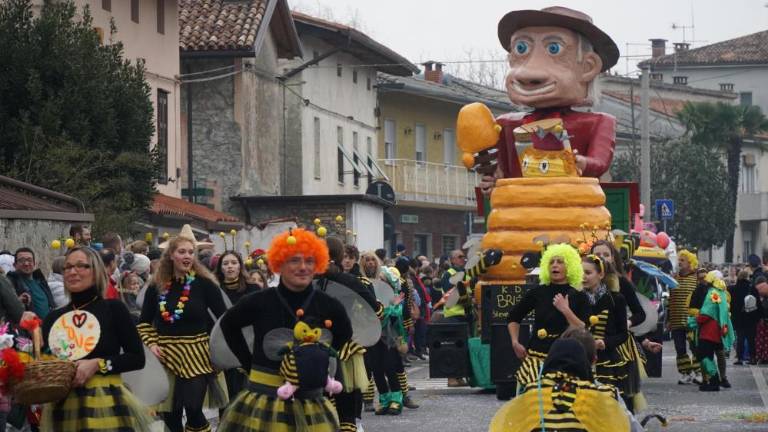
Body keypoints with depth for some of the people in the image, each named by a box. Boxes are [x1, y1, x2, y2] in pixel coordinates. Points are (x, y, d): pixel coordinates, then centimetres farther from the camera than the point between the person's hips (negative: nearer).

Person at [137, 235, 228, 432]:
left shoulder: (204, 284, -5)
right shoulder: (157, 286, 3)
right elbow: (144, 322, 11)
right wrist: (152, 344, -3)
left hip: (195, 352, -3)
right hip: (166, 354, 3)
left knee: (193, 408, -13)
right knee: (169, 413, 5)